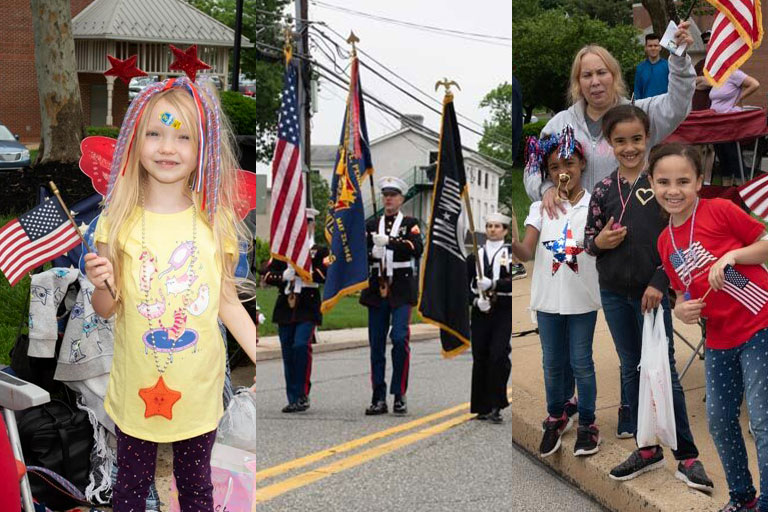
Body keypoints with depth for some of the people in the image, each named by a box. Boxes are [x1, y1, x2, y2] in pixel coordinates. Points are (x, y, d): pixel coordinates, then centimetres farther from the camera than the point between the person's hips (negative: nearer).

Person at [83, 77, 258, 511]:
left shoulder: (214, 220, -6)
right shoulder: (119, 222, -9)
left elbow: (227, 300, 2)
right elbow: (106, 311, -2)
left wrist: (262, 358, -4)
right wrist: (102, 285, -24)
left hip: (199, 389, 1)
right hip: (137, 389, -1)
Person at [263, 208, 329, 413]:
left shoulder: (320, 251, 5)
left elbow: (326, 274, -10)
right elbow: (268, 275, 7)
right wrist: (283, 276, -13)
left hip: (308, 307, -4)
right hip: (285, 307, 4)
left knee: (301, 345, -21)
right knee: (288, 354, 5)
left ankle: (303, 395, -11)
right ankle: (293, 400, 13)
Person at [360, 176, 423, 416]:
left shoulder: (410, 224, 6)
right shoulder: (371, 224, 15)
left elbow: (417, 249, -12)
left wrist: (389, 241, -22)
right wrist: (372, 252, -13)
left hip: (401, 289, -3)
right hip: (377, 288, 3)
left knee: (400, 339, -14)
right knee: (376, 344, 3)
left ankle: (399, 396, -5)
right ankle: (379, 399, 8)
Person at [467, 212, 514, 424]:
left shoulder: (511, 254, 4)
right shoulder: (474, 256, 13)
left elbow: (514, 282, -8)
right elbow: (466, 285, 11)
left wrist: (492, 284, -22)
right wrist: (476, 300, -8)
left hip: (503, 311, -3)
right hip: (480, 312, 3)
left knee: (498, 355, -14)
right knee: (480, 358, 3)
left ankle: (496, 406, -8)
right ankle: (482, 407, 13)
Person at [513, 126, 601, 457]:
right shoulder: (541, 205, -1)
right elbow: (527, 252, -11)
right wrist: (511, 243, -31)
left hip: (582, 299, -2)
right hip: (548, 298, 2)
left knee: (581, 363, 7)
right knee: (552, 363, 14)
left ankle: (587, 423, 23)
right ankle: (556, 417, 33)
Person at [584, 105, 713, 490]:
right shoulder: (603, 190, 3)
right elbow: (589, 240, 9)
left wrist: (659, 283, -13)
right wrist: (599, 242, -14)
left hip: (653, 290, -4)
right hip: (614, 293, 4)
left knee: (664, 371, -1)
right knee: (631, 370, 12)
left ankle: (687, 456, 8)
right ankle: (647, 450, 24)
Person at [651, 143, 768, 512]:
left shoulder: (719, 210, -11)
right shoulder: (665, 242, 7)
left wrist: (732, 256, -20)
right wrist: (681, 310, -4)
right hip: (720, 340, 7)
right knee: (719, 421, 14)